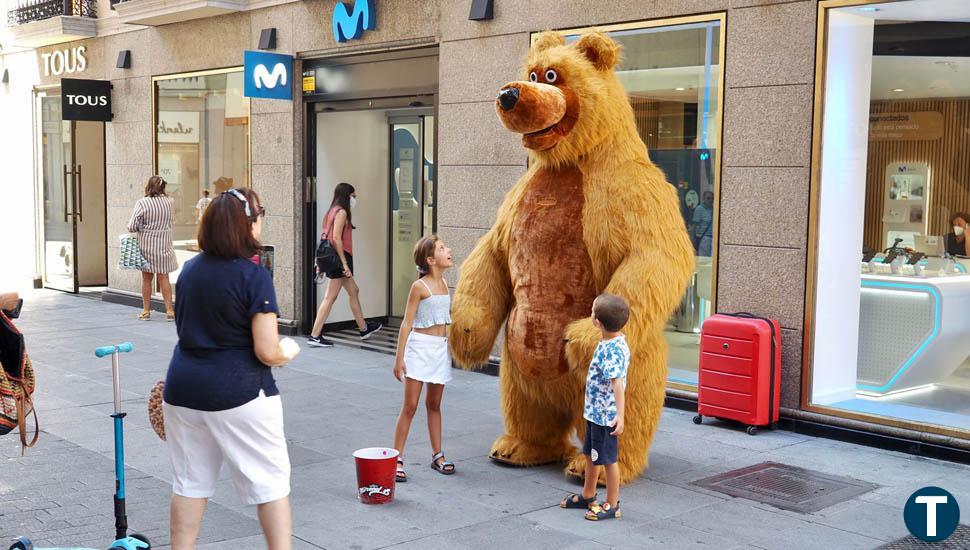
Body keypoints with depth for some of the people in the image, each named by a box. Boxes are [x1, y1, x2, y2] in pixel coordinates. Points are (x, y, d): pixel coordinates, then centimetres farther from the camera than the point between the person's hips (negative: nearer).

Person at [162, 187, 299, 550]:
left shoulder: (190, 268, 6)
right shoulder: (253, 276, -15)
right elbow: (267, 353, -17)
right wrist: (288, 351, 3)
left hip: (184, 387, 6)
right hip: (239, 392, -6)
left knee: (190, 481, 17)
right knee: (270, 480, 6)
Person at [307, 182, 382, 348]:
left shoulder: (332, 211, 15)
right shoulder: (342, 212, -11)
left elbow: (325, 237, 13)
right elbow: (336, 239, -19)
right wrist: (344, 264, -20)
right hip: (339, 258, -10)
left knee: (354, 291, 19)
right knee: (330, 297, -8)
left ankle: (364, 329, 29)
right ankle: (314, 336, -7)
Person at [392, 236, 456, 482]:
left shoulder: (444, 284, 9)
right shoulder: (419, 286, -12)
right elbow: (407, 323, -11)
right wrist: (399, 358, -13)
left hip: (441, 348, 6)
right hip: (420, 347, -6)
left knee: (434, 404, 14)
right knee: (410, 406, -5)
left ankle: (437, 455, 22)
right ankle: (397, 459, 2)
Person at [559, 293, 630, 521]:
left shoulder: (614, 349, -25)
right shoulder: (607, 343, 5)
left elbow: (617, 382, -32)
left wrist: (620, 415, -37)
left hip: (606, 415, -10)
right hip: (594, 411, 10)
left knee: (608, 459, 4)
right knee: (591, 454, 21)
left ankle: (612, 505, 18)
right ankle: (587, 496, 37)